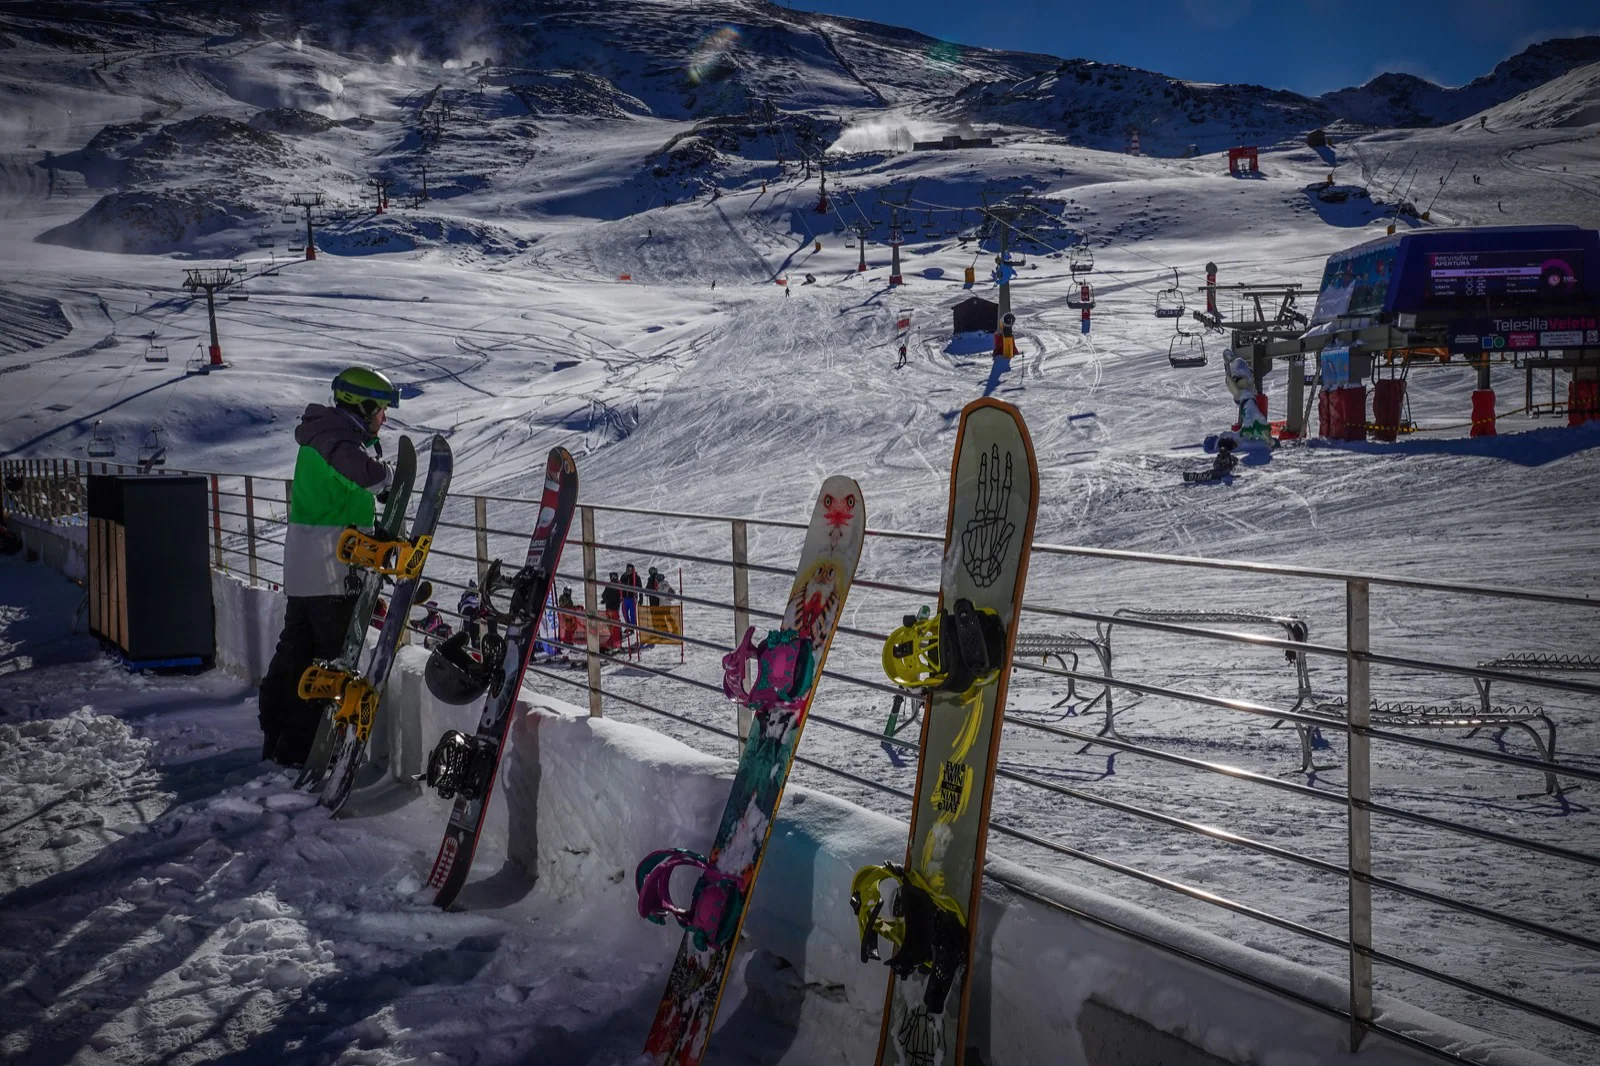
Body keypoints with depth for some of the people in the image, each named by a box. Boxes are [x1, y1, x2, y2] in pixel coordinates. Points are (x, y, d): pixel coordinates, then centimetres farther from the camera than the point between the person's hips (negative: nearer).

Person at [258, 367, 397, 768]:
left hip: (302, 569, 10)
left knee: (295, 651, 15)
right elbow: (371, 475, -32)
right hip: (332, 571, -10)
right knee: (332, 657, -2)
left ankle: (276, 740, 24)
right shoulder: (338, 439, -16)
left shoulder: (330, 433, 16)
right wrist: (388, 474, -11)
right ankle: (297, 749, 2)